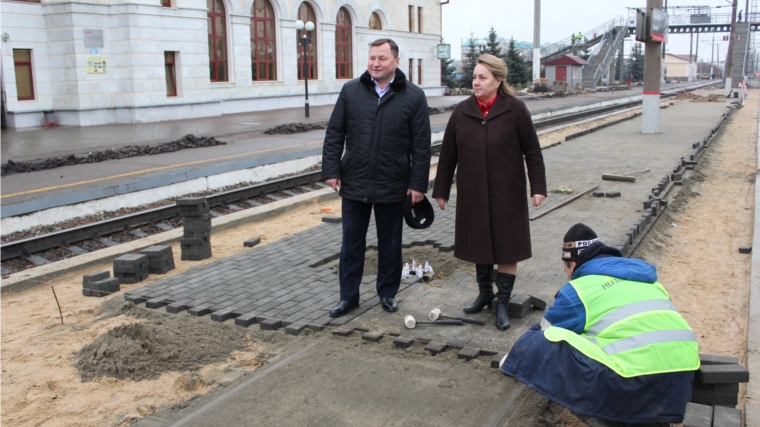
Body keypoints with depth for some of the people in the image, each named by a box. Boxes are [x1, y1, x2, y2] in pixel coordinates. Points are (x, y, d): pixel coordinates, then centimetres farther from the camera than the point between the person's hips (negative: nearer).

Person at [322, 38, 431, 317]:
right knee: (351, 243, 10)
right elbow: (334, 134, 4)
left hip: (393, 187, -1)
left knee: (390, 244, 13)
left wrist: (418, 183, -8)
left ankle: (388, 293, 31)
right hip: (354, 184, 2)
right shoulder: (350, 91, 2)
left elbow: (421, 145, -4)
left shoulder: (414, 96, -3)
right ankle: (348, 296, 24)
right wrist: (331, 170, -2)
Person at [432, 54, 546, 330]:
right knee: (479, 246, 14)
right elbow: (448, 154, 5)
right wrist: (441, 190, 6)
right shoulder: (462, 111, 1)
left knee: (506, 248, 3)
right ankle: (484, 294, 33)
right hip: (472, 195, 3)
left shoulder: (515, 110, -7)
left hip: (506, 194, -3)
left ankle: (503, 303, 15)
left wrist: (538, 187, -7)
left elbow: (532, 152, -3)